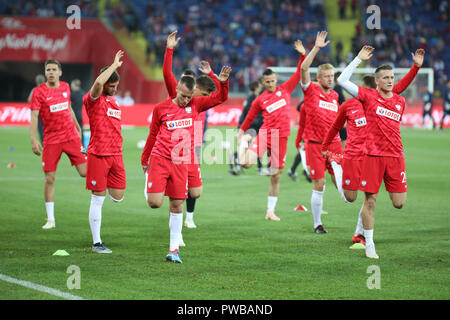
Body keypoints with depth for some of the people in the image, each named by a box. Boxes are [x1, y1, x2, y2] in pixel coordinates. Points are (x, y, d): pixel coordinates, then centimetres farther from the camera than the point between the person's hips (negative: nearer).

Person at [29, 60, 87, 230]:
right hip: (51, 139, -2)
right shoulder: (38, 91, -6)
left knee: (84, 173, -6)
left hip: (71, 136, 3)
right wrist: (33, 139, -22)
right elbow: (34, 116, -11)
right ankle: (50, 219, 3)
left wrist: (77, 126, 30)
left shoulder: (65, 87, 7)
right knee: (49, 179, -4)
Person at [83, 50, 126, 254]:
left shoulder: (113, 100, 17)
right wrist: (115, 65, -18)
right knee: (97, 200, -2)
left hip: (116, 154, 7)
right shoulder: (93, 98, -6)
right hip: (98, 155, -7)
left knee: (118, 197, 3)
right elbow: (99, 82, -29)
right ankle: (96, 243, 4)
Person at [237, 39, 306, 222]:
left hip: (281, 137, 2)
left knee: (276, 176, 5)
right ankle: (245, 143, 13)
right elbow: (249, 118, 16)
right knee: (247, 163, -22)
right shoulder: (259, 100, 6)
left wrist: (302, 55, 1)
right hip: (266, 133, -2)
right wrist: (241, 133, 17)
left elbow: (299, 73, 10)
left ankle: (270, 211, 14)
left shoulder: (285, 89, 10)